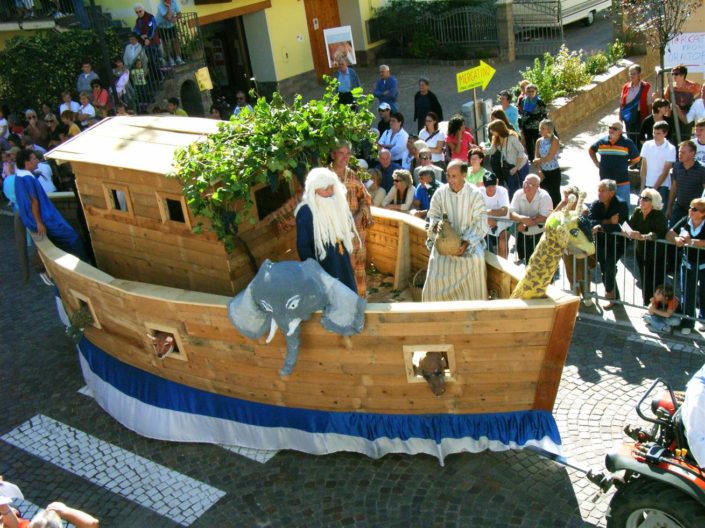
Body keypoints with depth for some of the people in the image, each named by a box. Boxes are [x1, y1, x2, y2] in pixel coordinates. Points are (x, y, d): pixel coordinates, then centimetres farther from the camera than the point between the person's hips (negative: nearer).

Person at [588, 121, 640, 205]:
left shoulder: (627, 143, -5)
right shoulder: (602, 141, 2)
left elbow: (636, 159, 5)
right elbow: (590, 150, 21)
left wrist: (624, 165, 2)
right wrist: (596, 162, 12)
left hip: (622, 183, -3)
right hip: (605, 181, 3)